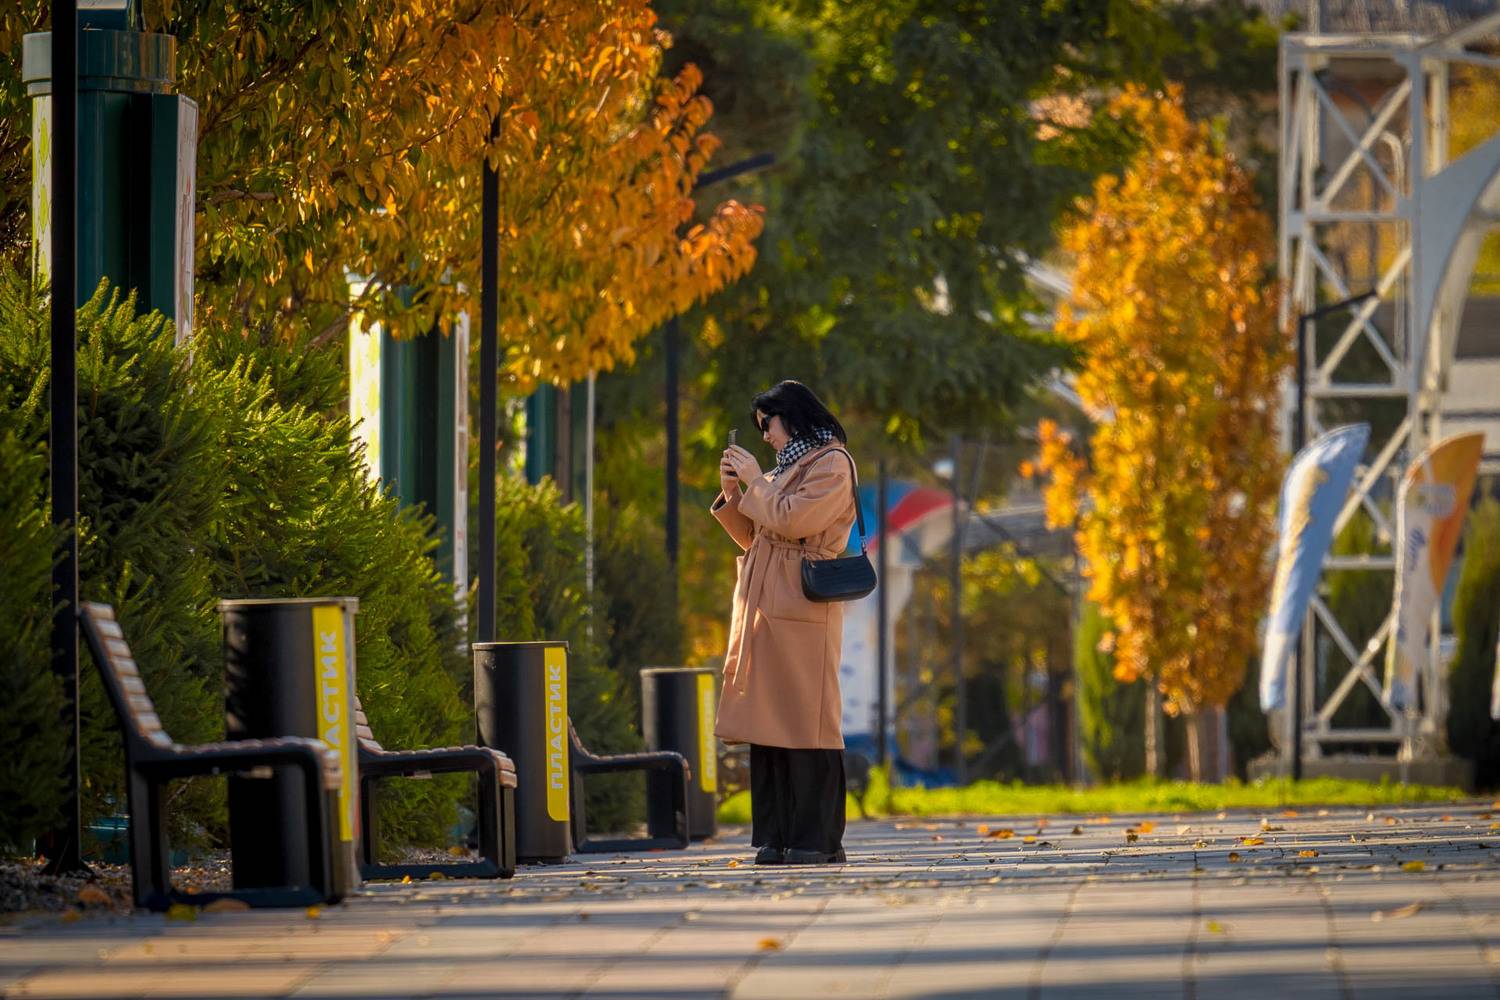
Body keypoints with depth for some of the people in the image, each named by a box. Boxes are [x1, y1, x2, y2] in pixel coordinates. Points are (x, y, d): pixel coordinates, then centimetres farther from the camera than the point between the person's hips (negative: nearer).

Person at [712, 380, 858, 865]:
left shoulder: (832, 465, -4)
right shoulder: (788, 467, 23)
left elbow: (789, 521, -15)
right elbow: (752, 537, 24)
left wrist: (755, 481, -4)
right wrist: (733, 492, 11)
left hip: (800, 607, -9)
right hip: (764, 606, 9)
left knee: (802, 721, -8)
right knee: (769, 722, 5)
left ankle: (818, 839, -6)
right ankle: (776, 835, 7)